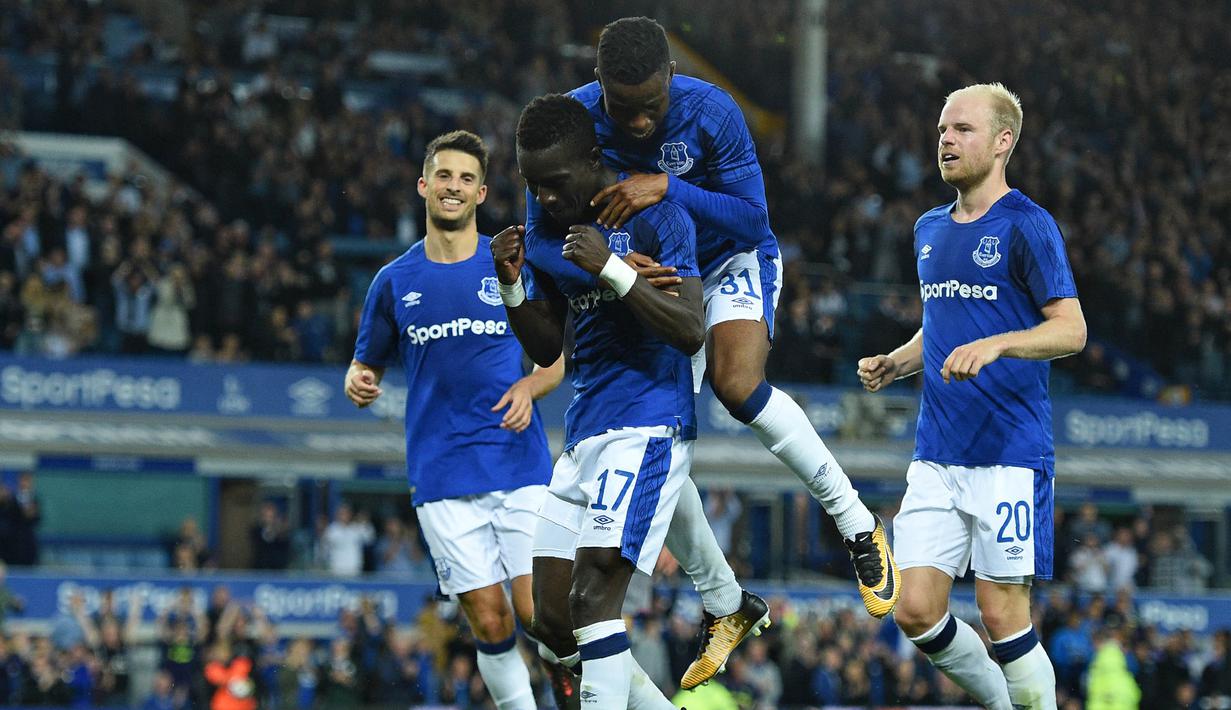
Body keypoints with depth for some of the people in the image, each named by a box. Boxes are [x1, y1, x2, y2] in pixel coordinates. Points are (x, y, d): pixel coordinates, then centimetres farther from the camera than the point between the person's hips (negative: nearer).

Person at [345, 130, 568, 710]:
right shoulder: (394, 281, 9)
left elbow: (559, 356, 12)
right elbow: (367, 365, 17)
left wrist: (530, 386, -9)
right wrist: (359, 383, -7)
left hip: (520, 466, -1)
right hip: (442, 481, 1)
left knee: (537, 613, -10)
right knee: (490, 624, -4)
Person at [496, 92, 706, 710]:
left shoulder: (656, 216, -9)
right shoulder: (542, 237, 11)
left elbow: (691, 332, -17)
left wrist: (611, 270, -25)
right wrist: (513, 287, -1)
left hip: (648, 426, -8)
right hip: (582, 437, 8)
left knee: (593, 594, -22)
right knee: (553, 621, 3)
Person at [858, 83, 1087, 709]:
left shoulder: (1027, 225, -6)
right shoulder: (929, 229, 16)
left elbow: (1070, 330, -12)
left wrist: (994, 345, -27)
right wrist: (893, 364, 9)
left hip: (1010, 453, -6)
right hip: (935, 456, 6)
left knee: (1003, 614, -7)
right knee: (915, 611, -1)